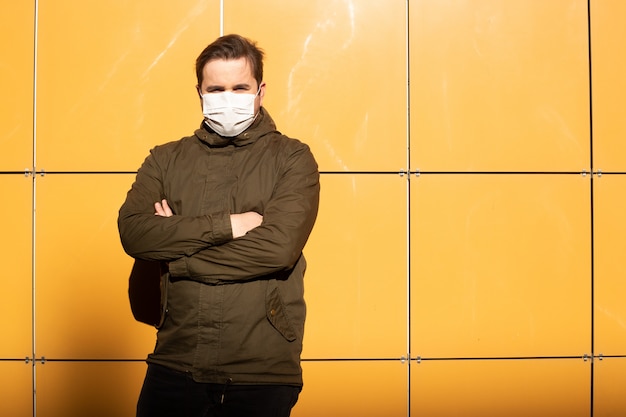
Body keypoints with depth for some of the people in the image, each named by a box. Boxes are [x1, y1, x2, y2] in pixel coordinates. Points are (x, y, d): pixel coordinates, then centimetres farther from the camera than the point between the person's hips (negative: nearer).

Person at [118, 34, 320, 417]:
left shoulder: (292, 159, -1)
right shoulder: (166, 160, 8)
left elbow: (278, 246, -15)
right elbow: (134, 234, -7)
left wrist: (176, 254, -9)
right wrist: (226, 224, -15)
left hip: (263, 373, -2)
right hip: (175, 366, 2)